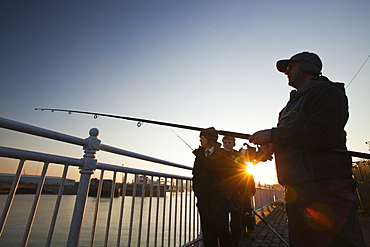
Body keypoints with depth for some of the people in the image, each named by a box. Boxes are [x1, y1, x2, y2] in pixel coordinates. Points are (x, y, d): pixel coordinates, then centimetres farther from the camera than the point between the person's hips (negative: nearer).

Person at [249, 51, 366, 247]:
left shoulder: (326, 91, -4)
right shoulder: (294, 101, 22)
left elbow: (323, 135, -21)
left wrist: (273, 134, -16)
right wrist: (272, 145, 5)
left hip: (324, 187, -9)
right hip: (295, 190, 9)